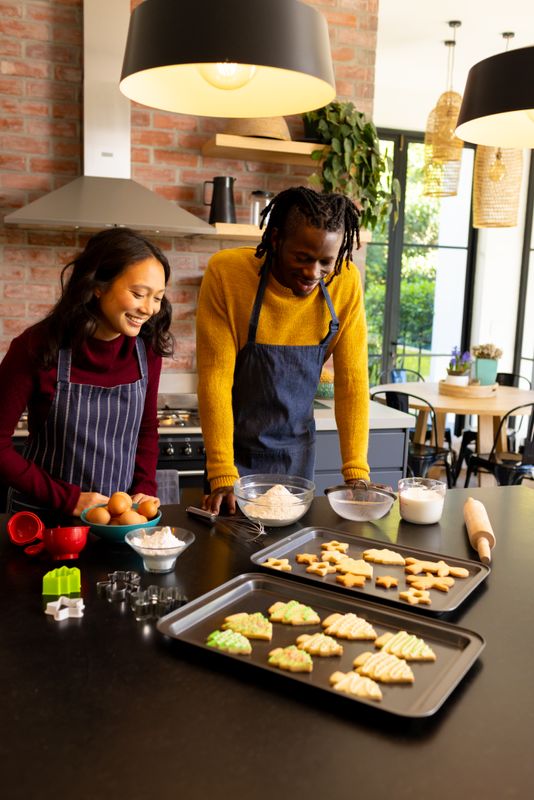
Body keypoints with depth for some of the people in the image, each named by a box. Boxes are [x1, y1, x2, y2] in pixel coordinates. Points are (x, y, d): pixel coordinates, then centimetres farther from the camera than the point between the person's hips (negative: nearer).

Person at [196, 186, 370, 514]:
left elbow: (352, 379, -8)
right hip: (239, 448, -2)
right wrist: (222, 475, -22)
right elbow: (215, 375, -19)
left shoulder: (346, 281, -12)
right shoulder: (226, 271, -20)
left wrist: (357, 472, -12)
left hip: (297, 450, 3)